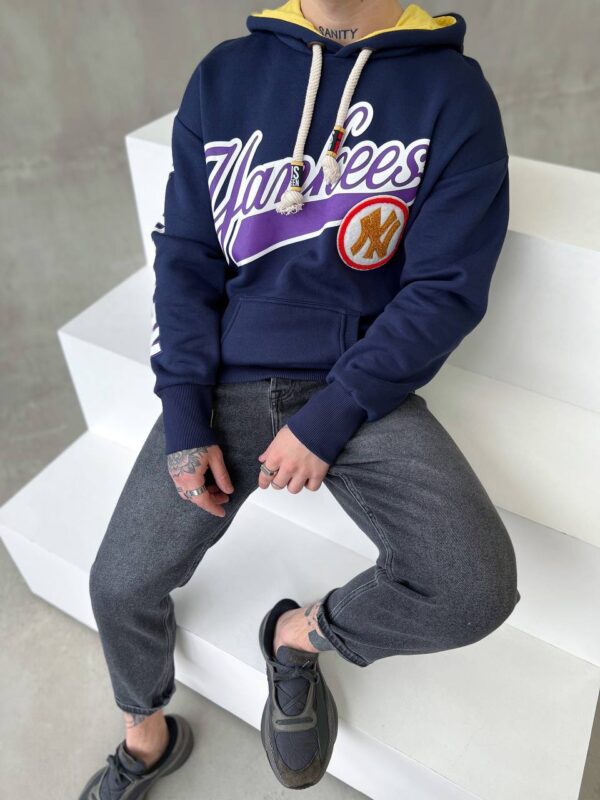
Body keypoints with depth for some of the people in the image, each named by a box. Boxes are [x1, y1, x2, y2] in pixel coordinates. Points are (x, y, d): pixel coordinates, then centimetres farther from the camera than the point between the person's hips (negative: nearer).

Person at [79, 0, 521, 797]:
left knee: (477, 591, -21)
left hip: (361, 391, -1)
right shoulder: (224, 74, 6)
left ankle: (299, 633, 11)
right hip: (226, 382, 3)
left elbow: (448, 289, -7)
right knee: (120, 585, 1)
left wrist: (330, 419, -14)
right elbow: (185, 256, 4)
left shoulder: (454, 91, -2)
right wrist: (184, 420, -5)